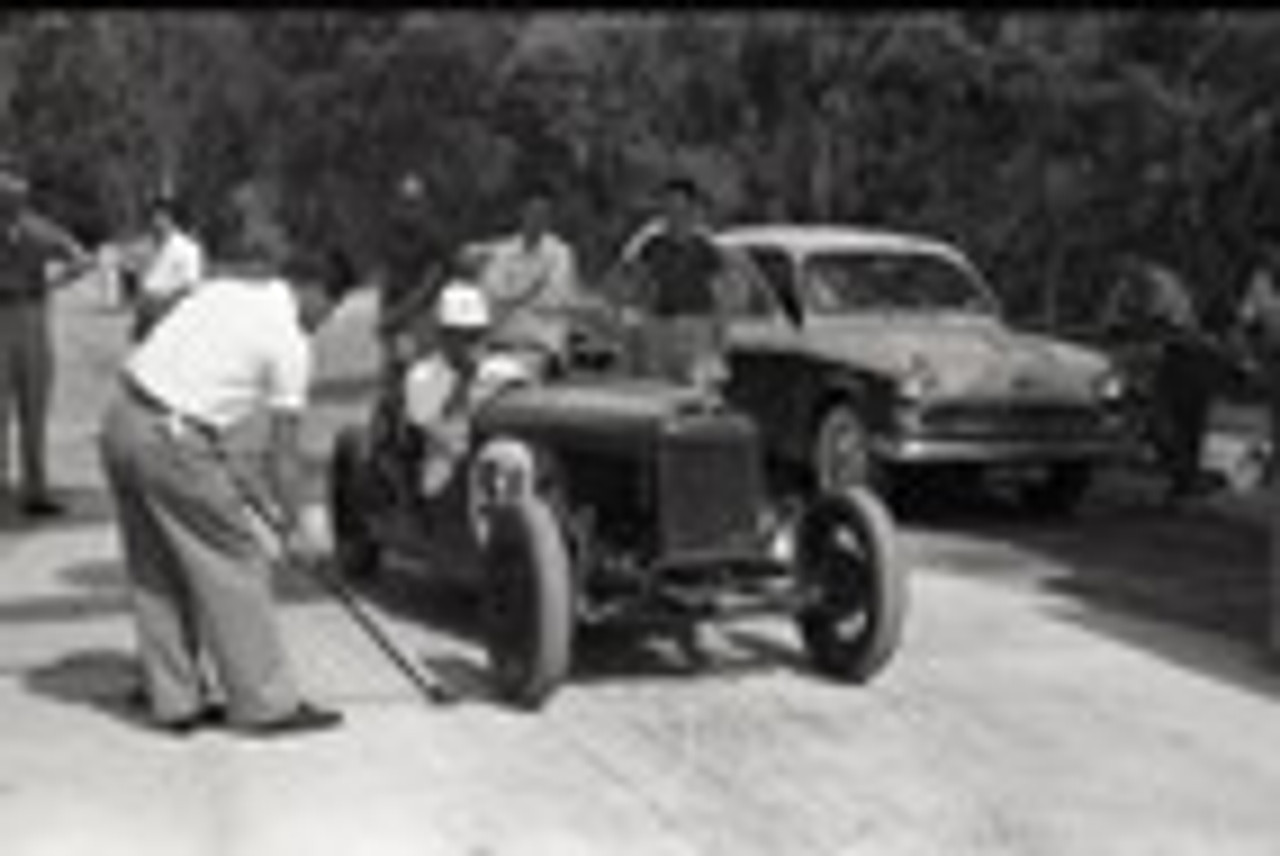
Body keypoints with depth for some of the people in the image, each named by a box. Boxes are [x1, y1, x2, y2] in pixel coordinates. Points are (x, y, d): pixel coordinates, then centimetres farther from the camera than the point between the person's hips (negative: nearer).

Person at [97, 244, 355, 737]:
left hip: (122, 419, 9)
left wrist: (242, 483, 22)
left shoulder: (225, 292, 18)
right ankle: (265, 704, 10)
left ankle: (174, 701, 24)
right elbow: (284, 450, -2)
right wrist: (293, 528, 10)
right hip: (169, 440, -9)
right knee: (236, 567, 3)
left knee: (156, 571, 16)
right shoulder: (289, 342, -5)